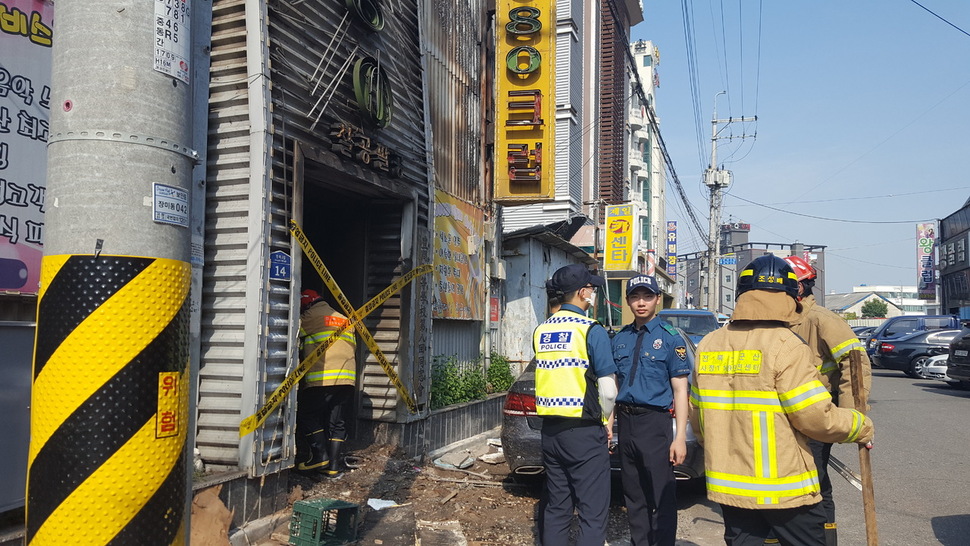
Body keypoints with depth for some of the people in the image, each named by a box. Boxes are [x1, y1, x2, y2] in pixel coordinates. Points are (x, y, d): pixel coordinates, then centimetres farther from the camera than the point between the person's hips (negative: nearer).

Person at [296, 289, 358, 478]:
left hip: (321, 379, -6)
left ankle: (320, 456, -2)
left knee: (308, 416, 7)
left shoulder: (311, 317, 2)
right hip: (347, 379, 6)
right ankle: (333, 465, 7)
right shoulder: (345, 320, 23)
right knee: (337, 423, 9)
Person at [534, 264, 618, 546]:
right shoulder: (591, 330, -12)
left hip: (550, 430, 7)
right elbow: (608, 391, -14)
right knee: (593, 514, 1)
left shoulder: (541, 330, 8)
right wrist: (602, 421, 3)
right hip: (584, 432, -6)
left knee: (556, 508, 15)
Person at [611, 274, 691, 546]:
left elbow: (680, 390, -6)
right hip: (625, 422, 5)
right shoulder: (620, 338, 11)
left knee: (662, 497, -2)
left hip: (655, 422, -5)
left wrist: (680, 437, -11)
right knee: (633, 496, 14)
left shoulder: (670, 338, -4)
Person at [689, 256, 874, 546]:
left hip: (728, 486, 5)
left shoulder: (708, 345, 2)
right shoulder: (786, 347, -15)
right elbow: (818, 418, -15)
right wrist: (861, 427, 5)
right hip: (782, 488, -5)